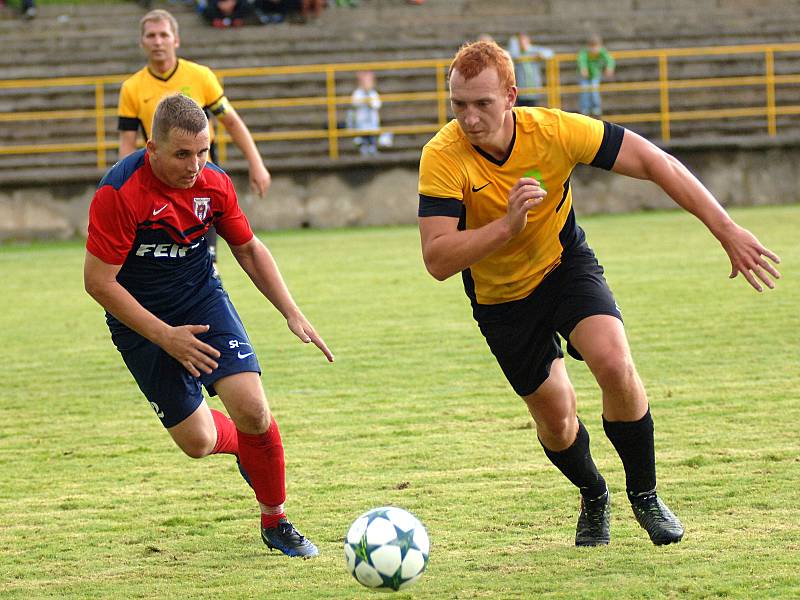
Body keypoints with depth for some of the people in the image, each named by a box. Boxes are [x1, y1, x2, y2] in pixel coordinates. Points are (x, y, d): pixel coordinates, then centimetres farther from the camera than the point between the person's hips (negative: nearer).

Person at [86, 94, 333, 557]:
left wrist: (293, 313, -1)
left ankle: (276, 522, 8)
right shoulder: (119, 193, -25)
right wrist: (166, 337, -22)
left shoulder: (214, 183, -9)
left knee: (254, 412, -15)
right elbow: (98, 281, -21)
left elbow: (249, 249, 8)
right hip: (142, 322, -3)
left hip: (204, 301, 3)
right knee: (198, 442, -3)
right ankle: (245, 446, 35)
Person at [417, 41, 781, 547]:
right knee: (555, 416, 3)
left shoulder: (554, 130, -25)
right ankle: (594, 499, 37)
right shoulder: (444, 158, -27)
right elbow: (438, 261, -31)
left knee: (614, 364, -24)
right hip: (500, 294, 0)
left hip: (565, 264, 0)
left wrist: (728, 231, -22)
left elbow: (656, 163, -19)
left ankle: (644, 495, -1)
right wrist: (508, 224, -44)